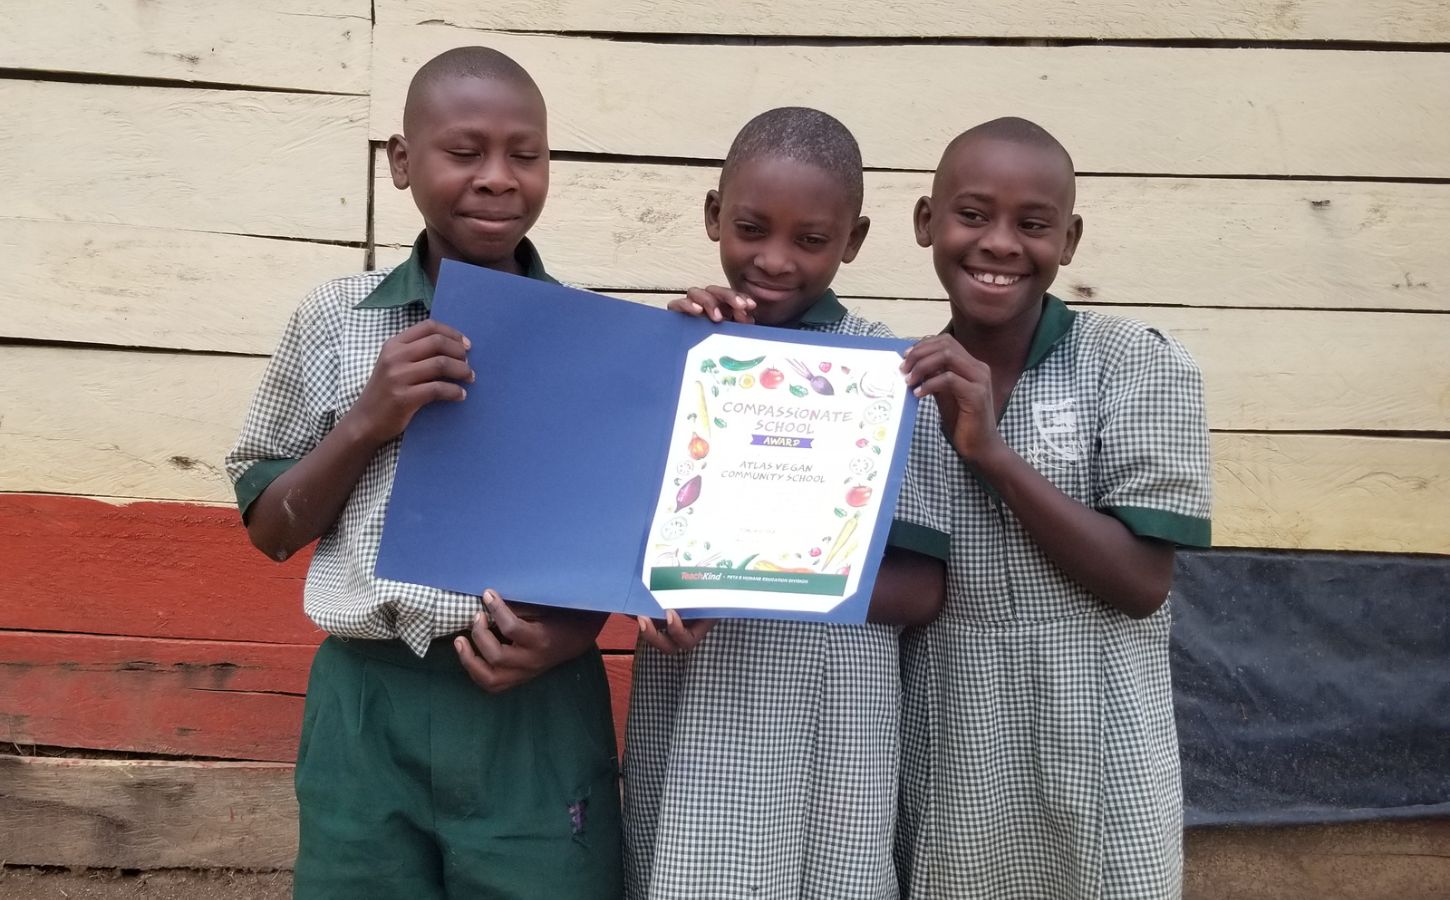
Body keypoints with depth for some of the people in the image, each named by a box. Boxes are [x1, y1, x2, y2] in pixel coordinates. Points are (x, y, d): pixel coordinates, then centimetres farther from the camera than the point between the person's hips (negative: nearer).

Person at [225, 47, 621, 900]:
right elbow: (271, 529, 7)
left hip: (538, 710, 0)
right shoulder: (337, 319, 3)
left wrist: (569, 632, -13)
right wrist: (368, 421, -9)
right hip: (367, 708, 1)